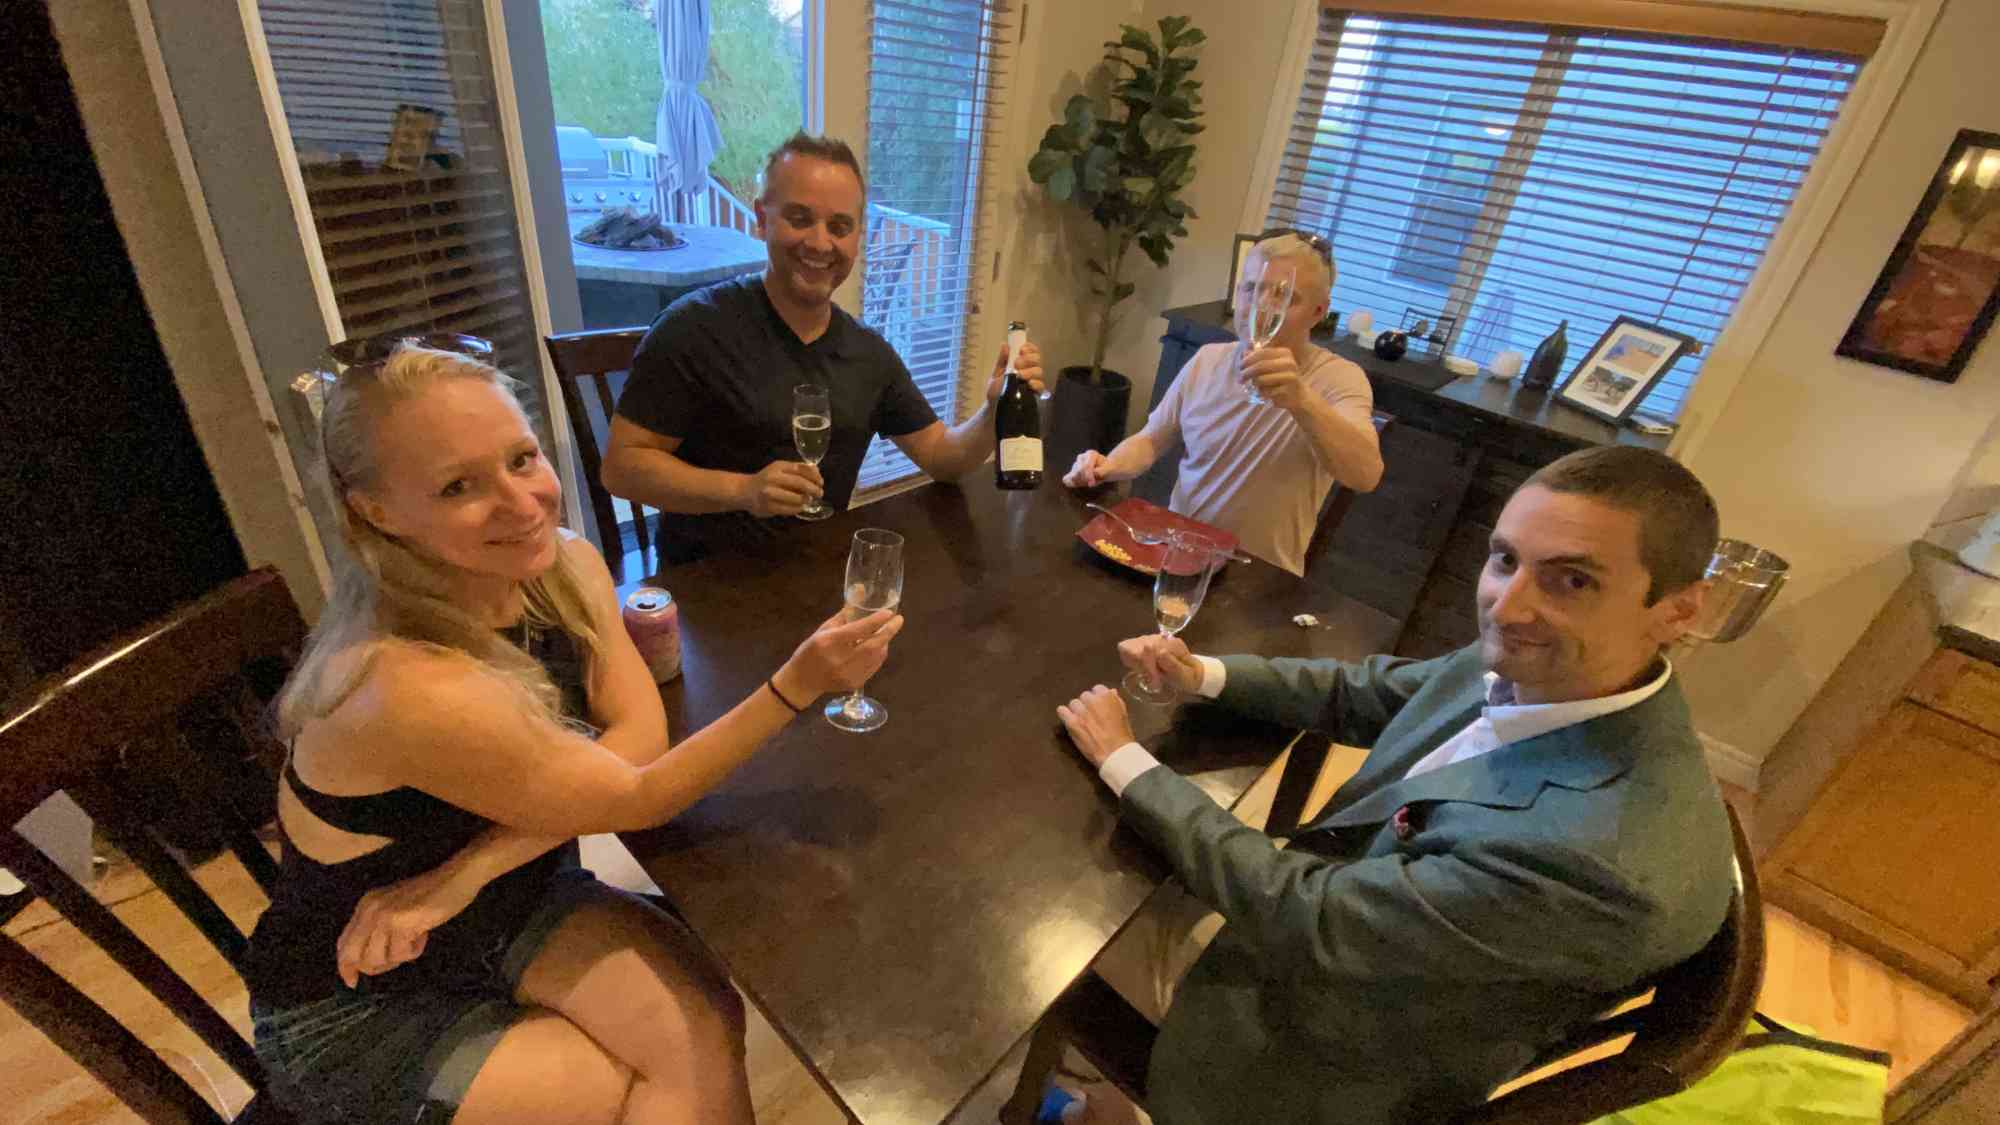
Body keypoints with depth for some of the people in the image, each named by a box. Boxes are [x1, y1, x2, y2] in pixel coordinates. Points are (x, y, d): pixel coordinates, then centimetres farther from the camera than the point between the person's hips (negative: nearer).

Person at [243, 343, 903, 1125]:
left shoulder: (567, 569, -13)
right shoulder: (411, 689, -35)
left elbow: (641, 731, -16)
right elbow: (633, 798, -27)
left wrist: (464, 874, -25)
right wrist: (798, 683, -37)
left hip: (513, 903, 5)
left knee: (709, 1033, -13)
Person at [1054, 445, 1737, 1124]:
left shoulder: (1611, 857, -37)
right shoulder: (1528, 666, -13)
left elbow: (1309, 919, -31)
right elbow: (1365, 695, 5)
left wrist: (1124, 761, -23)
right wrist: (1203, 673, -8)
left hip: (1337, 1055, -6)